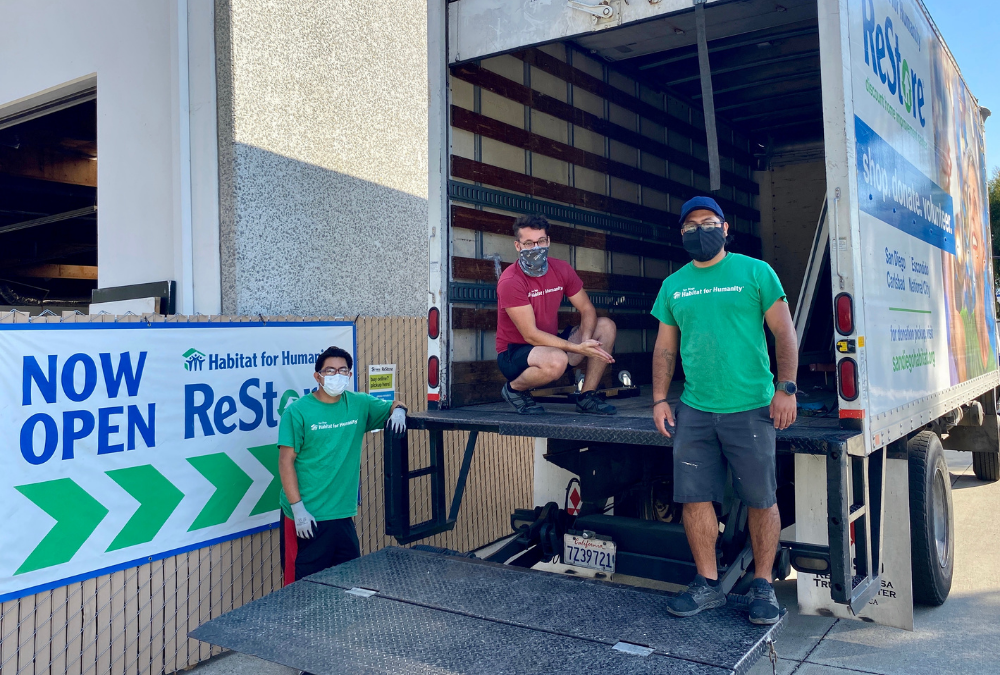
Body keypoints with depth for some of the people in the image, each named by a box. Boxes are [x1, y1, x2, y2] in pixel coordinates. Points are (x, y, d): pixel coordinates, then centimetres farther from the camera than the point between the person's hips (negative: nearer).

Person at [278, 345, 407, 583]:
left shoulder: (359, 404, 5)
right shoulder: (298, 411, -8)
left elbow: (393, 407, 19)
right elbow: (286, 462, -9)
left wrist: (398, 410, -6)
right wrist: (298, 508, -15)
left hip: (342, 513, 5)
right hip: (306, 517, -4)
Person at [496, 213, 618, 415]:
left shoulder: (561, 269, -3)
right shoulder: (510, 282, -22)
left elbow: (587, 310, 2)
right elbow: (531, 335, -24)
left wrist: (585, 340, -20)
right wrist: (578, 349, -28)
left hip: (550, 344, 7)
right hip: (514, 353, -7)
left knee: (606, 326, -2)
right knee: (557, 360, -38)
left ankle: (587, 397, 2)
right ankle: (514, 389, -6)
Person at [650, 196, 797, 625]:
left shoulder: (755, 272, 2)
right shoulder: (673, 286, 12)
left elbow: (784, 333, 0)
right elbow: (665, 347, 15)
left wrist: (786, 388, -8)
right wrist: (659, 399, 7)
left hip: (750, 408, -3)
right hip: (694, 411, 3)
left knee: (761, 500, 4)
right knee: (694, 497, 5)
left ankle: (763, 586, 20)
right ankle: (708, 584, 20)